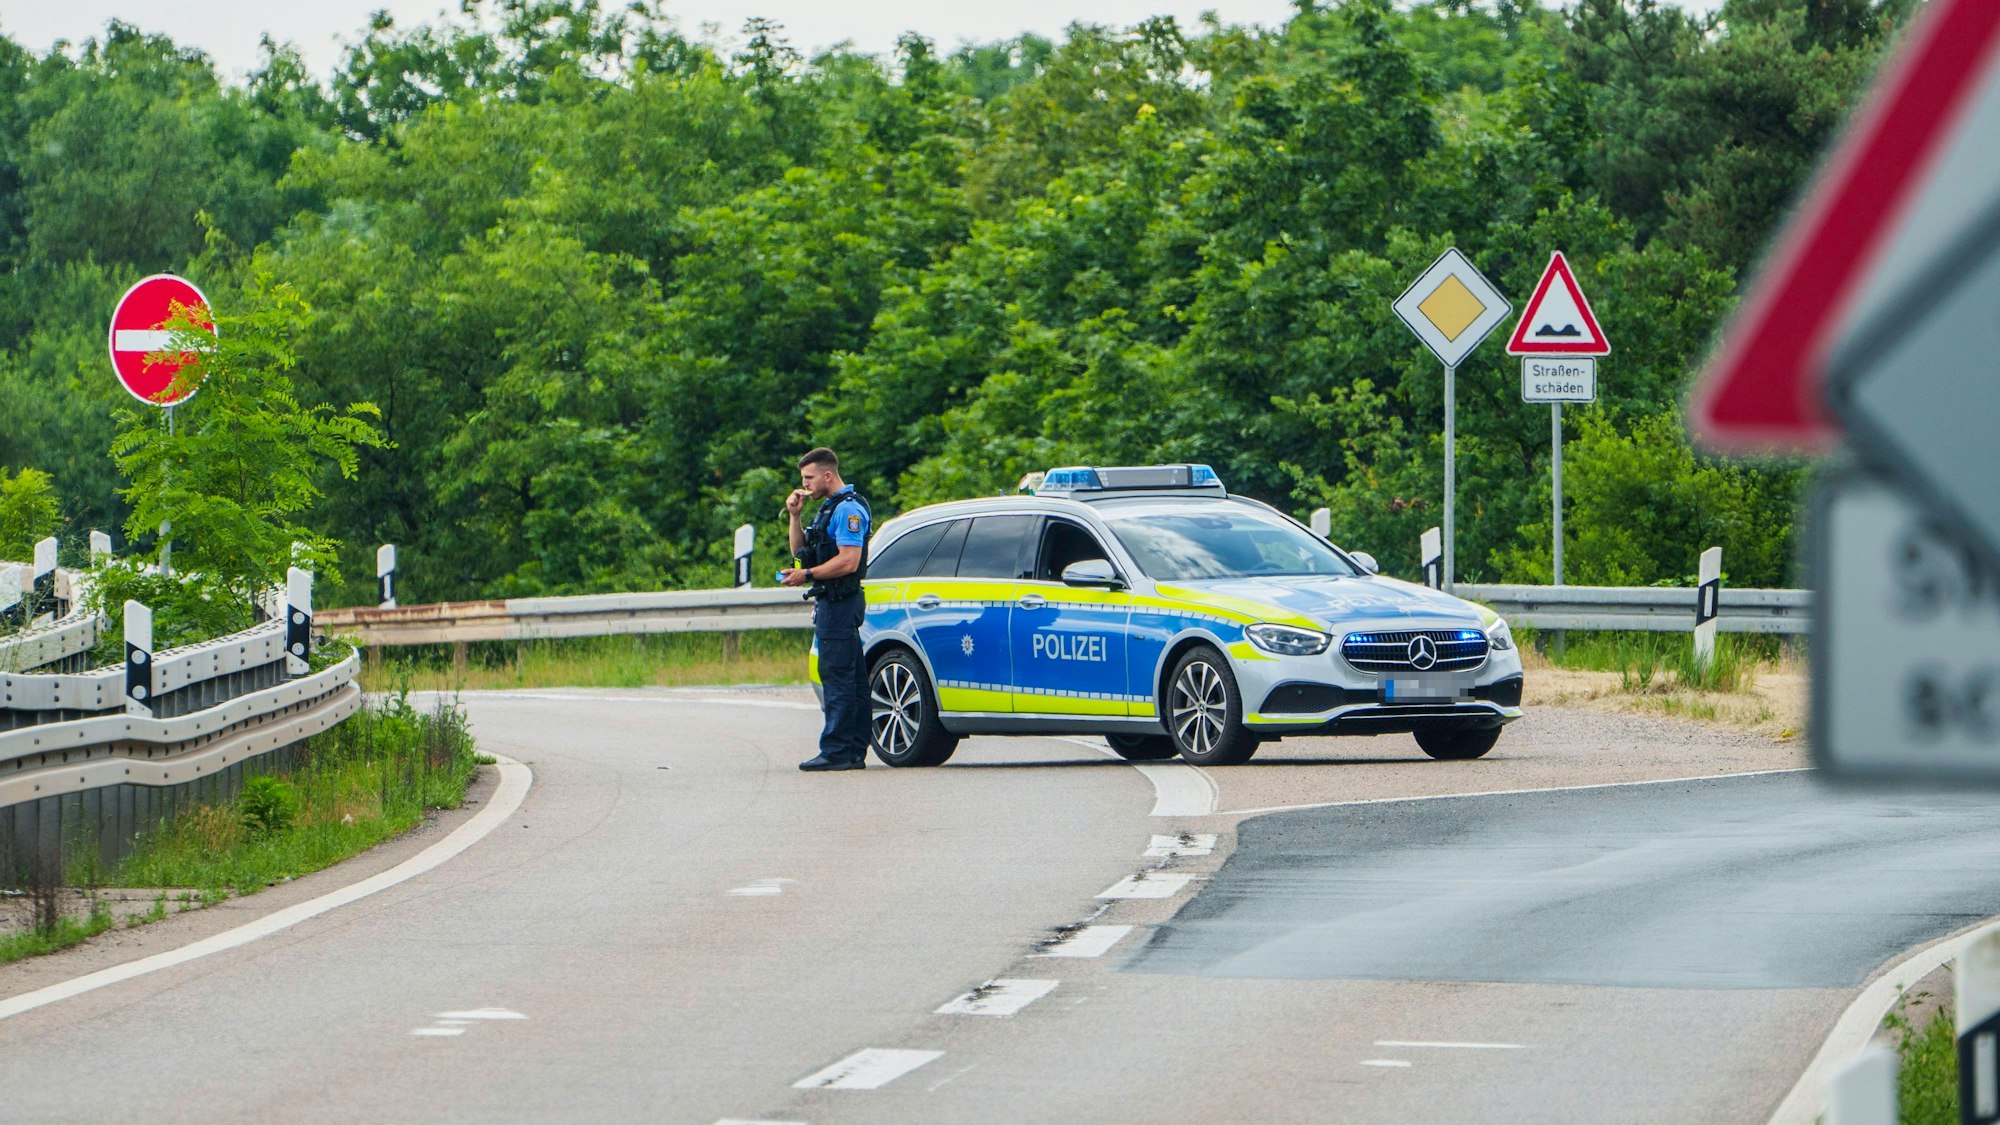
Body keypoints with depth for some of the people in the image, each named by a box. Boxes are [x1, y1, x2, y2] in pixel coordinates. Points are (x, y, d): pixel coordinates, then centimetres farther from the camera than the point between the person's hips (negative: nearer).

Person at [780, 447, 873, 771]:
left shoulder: (848, 509, -13)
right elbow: (800, 550, 23)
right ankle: (854, 751, 11)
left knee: (838, 677, -11)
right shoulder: (829, 508, 20)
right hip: (831, 603, 11)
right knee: (850, 679, 10)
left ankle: (837, 752, -13)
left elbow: (849, 561, -22)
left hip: (841, 603, -11)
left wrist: (807, 575, -18)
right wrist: (795, 516, 12)